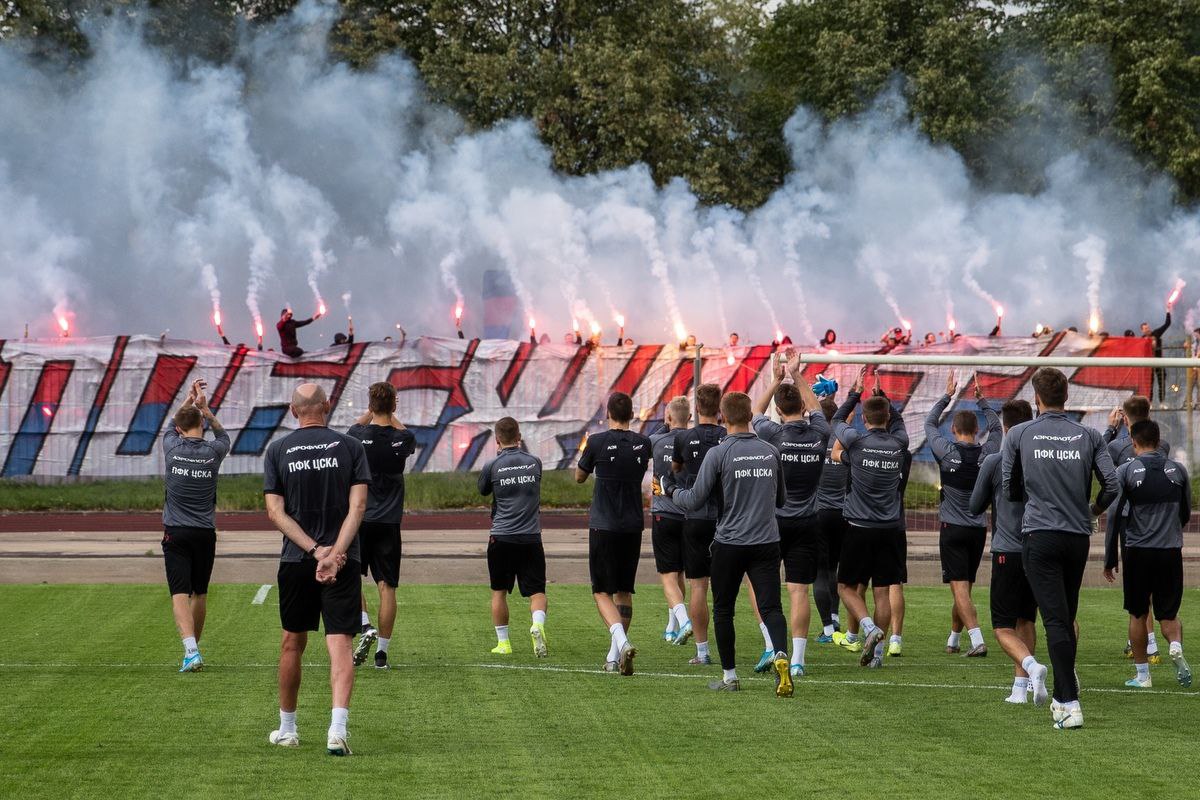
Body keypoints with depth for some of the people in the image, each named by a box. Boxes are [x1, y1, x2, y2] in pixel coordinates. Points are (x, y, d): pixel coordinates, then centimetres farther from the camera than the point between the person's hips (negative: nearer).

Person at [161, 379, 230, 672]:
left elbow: (171, 425, 23)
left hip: (176, 533, -2)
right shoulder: (213, 451, -2)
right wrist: (205, 408, 21)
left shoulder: (172, 447, -2)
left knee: (180, 593, -9)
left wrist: (189, 400, 32)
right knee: (200, 593, 16)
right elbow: (223, 436, 23)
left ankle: (191, 650, -25)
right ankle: (194, 646, 29)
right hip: (205, 533, 2)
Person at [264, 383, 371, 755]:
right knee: (339, 643, -4)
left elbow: (275, 512, -4)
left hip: (295, 561, 1)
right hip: (343, 563, -1)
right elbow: (358, 506, -9)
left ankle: (287, 729, 25)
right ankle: (338, 728, -21)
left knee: (292, 643, 14)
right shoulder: (350, 446, 1)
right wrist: (335, 552, -14)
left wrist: (314, 549, -9)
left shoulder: (277, 450, 3)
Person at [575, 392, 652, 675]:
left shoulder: (597, 442, -9)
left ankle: (621, 642, -24)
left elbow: (579, 477, 6)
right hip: (633, 526, 4)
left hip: (604, 527, -4)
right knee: (624, 591, 13)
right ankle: (614, 657, 15)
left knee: (602, 591, 0)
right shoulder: (643, 444, 1)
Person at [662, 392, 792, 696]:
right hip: (766, 542, 3)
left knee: (723, 610, 12)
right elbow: (782, 499, 18)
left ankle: (729, 676, 16)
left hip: (730, 543, -3)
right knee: (770, 607, -2)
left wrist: (671, 490, 14)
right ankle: (780, 656, -28)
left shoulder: (718, 454, -9)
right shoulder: (771, 452, 5)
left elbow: (694, 500, -6)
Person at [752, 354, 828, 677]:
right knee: (799, 590, 1)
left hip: (773, 523, -2)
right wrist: (797, 376, 28)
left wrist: (777, 380, 21)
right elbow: (816, 407, 21)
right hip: (807, 525, 2)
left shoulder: (774, 435, -10)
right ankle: (797, 659, -2)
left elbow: (756, 411, 13)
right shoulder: (818, 435, -3)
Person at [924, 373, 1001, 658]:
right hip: (978, 528, 4)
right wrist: (981, 399, 23)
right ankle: (953, 640, 27)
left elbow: (929, 423, 8)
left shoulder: (947, 450, -8)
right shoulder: (987, 452, 0)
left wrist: (948, 395, 15)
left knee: (960, 588, -10)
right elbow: (996, 426, 20)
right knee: (965, 587, 15)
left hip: (953, 528, -4)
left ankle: (977, 640, -25)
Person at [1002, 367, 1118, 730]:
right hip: (1078, 537, 3)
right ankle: (1062, 697, 27)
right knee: (1067, 619, 17)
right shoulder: (1089, 436, 3)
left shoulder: (1019, 435, -1)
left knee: (1056, 621, -8)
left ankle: (1070, 704, -16)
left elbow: (1009, 489, 6)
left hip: (1039, 536, -3)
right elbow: (1112, 484, -1)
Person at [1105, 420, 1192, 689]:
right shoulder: (1178, 470, 5)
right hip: (1171, 552, 2)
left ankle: (1142, 674, 12)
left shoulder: (1126, 472, -5)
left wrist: (1110, 559, 1)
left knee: (1138, 614, 10)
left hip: (1137, 552, -2)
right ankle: (1176, 647, -20)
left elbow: (1114, 516, -5)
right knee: (1169, 613, 11)